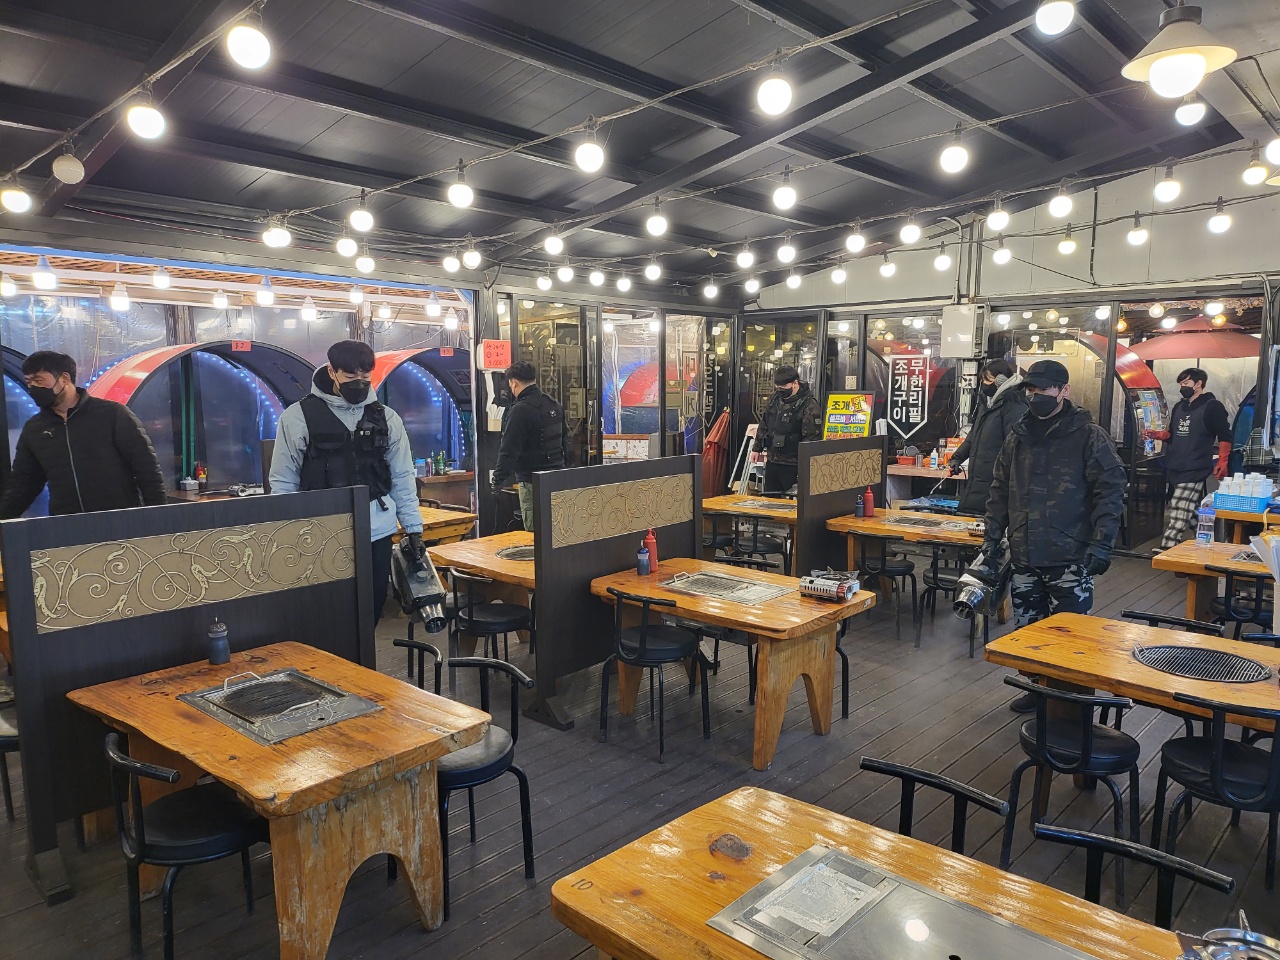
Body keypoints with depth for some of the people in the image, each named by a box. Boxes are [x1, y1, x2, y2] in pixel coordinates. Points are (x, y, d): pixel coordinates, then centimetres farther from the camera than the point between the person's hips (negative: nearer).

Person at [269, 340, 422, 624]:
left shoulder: (386, 418, 6)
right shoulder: (298, 417, -3)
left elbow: (402, 479, 9)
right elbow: (283, 483, 0)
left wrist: (413, 527, 6)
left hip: (377, 535, 3)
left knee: (373, 608, 10)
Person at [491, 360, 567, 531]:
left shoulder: (520, 411, -15)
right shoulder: (555, 405, 11)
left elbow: (509, 451, -17)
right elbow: (565, 440, 20)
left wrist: (498, 481, -10)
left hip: (532, 481, -8)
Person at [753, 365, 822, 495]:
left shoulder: (809, 406, -16)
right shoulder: (775, 398, 8)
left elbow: (812, 438, -18)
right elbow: (764, 424, 19)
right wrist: (757, 448, 19)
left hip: (793, 465, -7)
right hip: (772, 462, 7)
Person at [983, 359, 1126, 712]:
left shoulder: (1089, 436, -4)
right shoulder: (1017, 437, 11)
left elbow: (1110, 491, -7)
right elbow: (1000, 491, 16)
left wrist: (1102, 544, -14)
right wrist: (993, 536, 10)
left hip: (1070, 558, -5)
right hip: (1024, 557, 5)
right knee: (1028, 629, 13)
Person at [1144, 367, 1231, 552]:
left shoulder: (1212, 407, -2)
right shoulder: (1179, 407, 19)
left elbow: (1225, 437, -4)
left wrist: (1222, 463, -14)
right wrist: (1156, 434, 8)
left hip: (1195, 471, -7)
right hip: (1175, 469, 8)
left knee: (1178, 515, -14)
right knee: (1192, 514, 12)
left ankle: (1165, 551, -19)